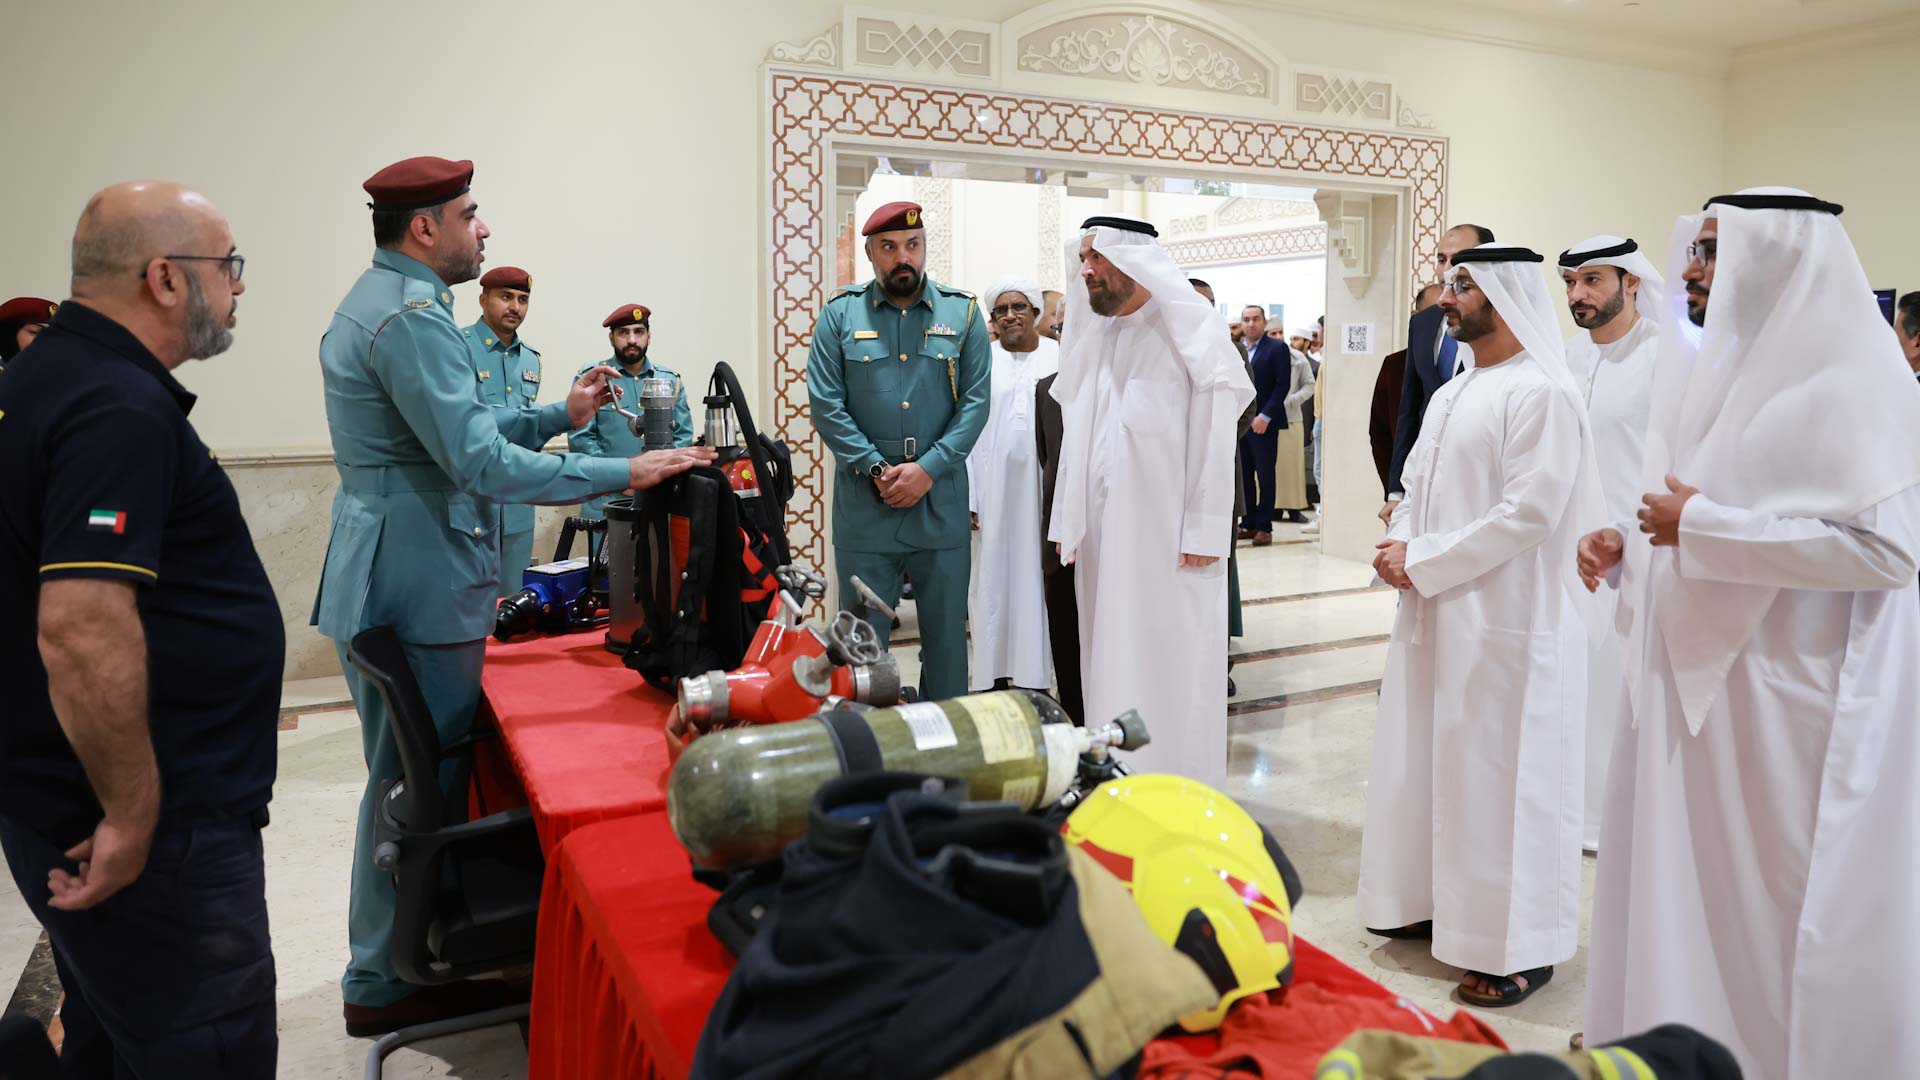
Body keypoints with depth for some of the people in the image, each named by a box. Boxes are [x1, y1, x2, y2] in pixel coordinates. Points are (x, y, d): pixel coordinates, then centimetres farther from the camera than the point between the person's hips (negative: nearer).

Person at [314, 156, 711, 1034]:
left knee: (406, 776, 18)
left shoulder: (377, 302, 16)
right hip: (418, 585, -11)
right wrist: (624, 474, -23)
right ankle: (387, 986, 13)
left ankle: (387, 973, 31)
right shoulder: (411, 317, -18)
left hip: (393, 576, 11)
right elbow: (481, 463, -25)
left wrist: (561, 416, 14)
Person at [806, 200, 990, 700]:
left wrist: (928, 468, -12)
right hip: (863, 503, -1)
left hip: (941, 499, 1)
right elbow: (825, 402, -3)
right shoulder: (841, 313, 3)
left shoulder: (963, 312, 5)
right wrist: (875, 469, -11)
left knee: (946, 629, 10)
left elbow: (975, 401, -1)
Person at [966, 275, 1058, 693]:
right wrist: (967, 498, -6)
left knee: (1036, 577, 3)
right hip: (992, 489, 0)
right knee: (993, 577, 3)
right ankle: (995, 675, 10)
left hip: (1043, 489, 0)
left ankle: (1036, 675, 9)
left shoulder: (1060, 358, 3)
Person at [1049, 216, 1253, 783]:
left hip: (1169, 538, -6)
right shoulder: (1095, 337, 13)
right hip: (1103, 536, 6)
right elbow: (1077, 435, 14)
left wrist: (1203, 531, -16)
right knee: (1112, 666, 10)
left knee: (1170, 667, 0)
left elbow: (1215, 433, -11)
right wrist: (1068, 522, 10)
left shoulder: (1188, 330, -5)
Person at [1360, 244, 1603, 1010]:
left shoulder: (1542, 393, -14)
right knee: (1429, 760, 15)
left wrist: (1421, 561, -16)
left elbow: (1528, 513, -21)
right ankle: (1436, 900, 31)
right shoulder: (1451, 395, 14)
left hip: (1502, 621, -9)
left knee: (1495, 772, -1)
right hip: (1435, 614, 9)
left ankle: (1518, 946, 12)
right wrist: (1397, 547, -3)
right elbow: (1416, 487, 17)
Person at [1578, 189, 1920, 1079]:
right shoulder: (1720, 370, 13)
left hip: (1783, 699, -8)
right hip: (1694, 675, 8)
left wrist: (1702, 527, -21)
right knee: (1679, 884, 14)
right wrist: (1627, 549, 3)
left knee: (1766, 901, 4)